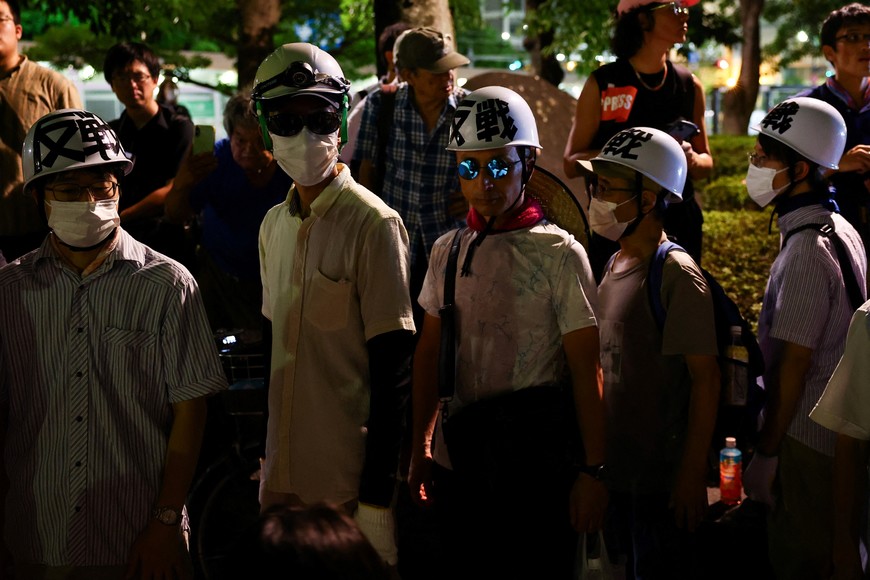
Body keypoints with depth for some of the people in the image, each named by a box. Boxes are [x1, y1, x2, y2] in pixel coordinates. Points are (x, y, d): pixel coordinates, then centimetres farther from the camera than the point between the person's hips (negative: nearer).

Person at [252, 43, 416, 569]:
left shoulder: (374, 223, -12)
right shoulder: (274, 225, 11)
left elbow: (393, 370, -14)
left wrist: (377, 495, -16)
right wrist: (266, 458, 18)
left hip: (349, 480, -7)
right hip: (283, 475, 7)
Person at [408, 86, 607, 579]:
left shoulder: (559, 253, -8)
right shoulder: (449, 251, 7)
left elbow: (586, 370, -10)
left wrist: (593, 471, -12)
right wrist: (420, 449, 13)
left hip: (535, 463, -5)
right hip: (457, 456, 5)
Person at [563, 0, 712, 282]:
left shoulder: (689, 86, 9)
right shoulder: (603, 83, -1)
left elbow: (706, 162, 17)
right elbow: (572, 164, -1)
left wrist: (691, 159, -7)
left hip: (678, 227, 3)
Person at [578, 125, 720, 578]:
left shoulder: (676, 275, -17)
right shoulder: (616, 265, 9)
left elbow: (705, 377, -18)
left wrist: (693, 473, -19)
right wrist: (596, 459, 17)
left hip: (662, 478, -8)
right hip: (619, 468, 8)